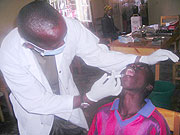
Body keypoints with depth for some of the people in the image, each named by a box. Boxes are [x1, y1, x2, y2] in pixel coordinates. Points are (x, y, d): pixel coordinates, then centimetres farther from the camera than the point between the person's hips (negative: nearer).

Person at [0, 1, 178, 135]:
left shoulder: (68, 26, -28)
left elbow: (98, 55, -12)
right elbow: (34, 103, -26)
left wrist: (144, 59, -20)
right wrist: (88, 99, -33)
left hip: (68, 107, 2)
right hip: (37, 118, -1)